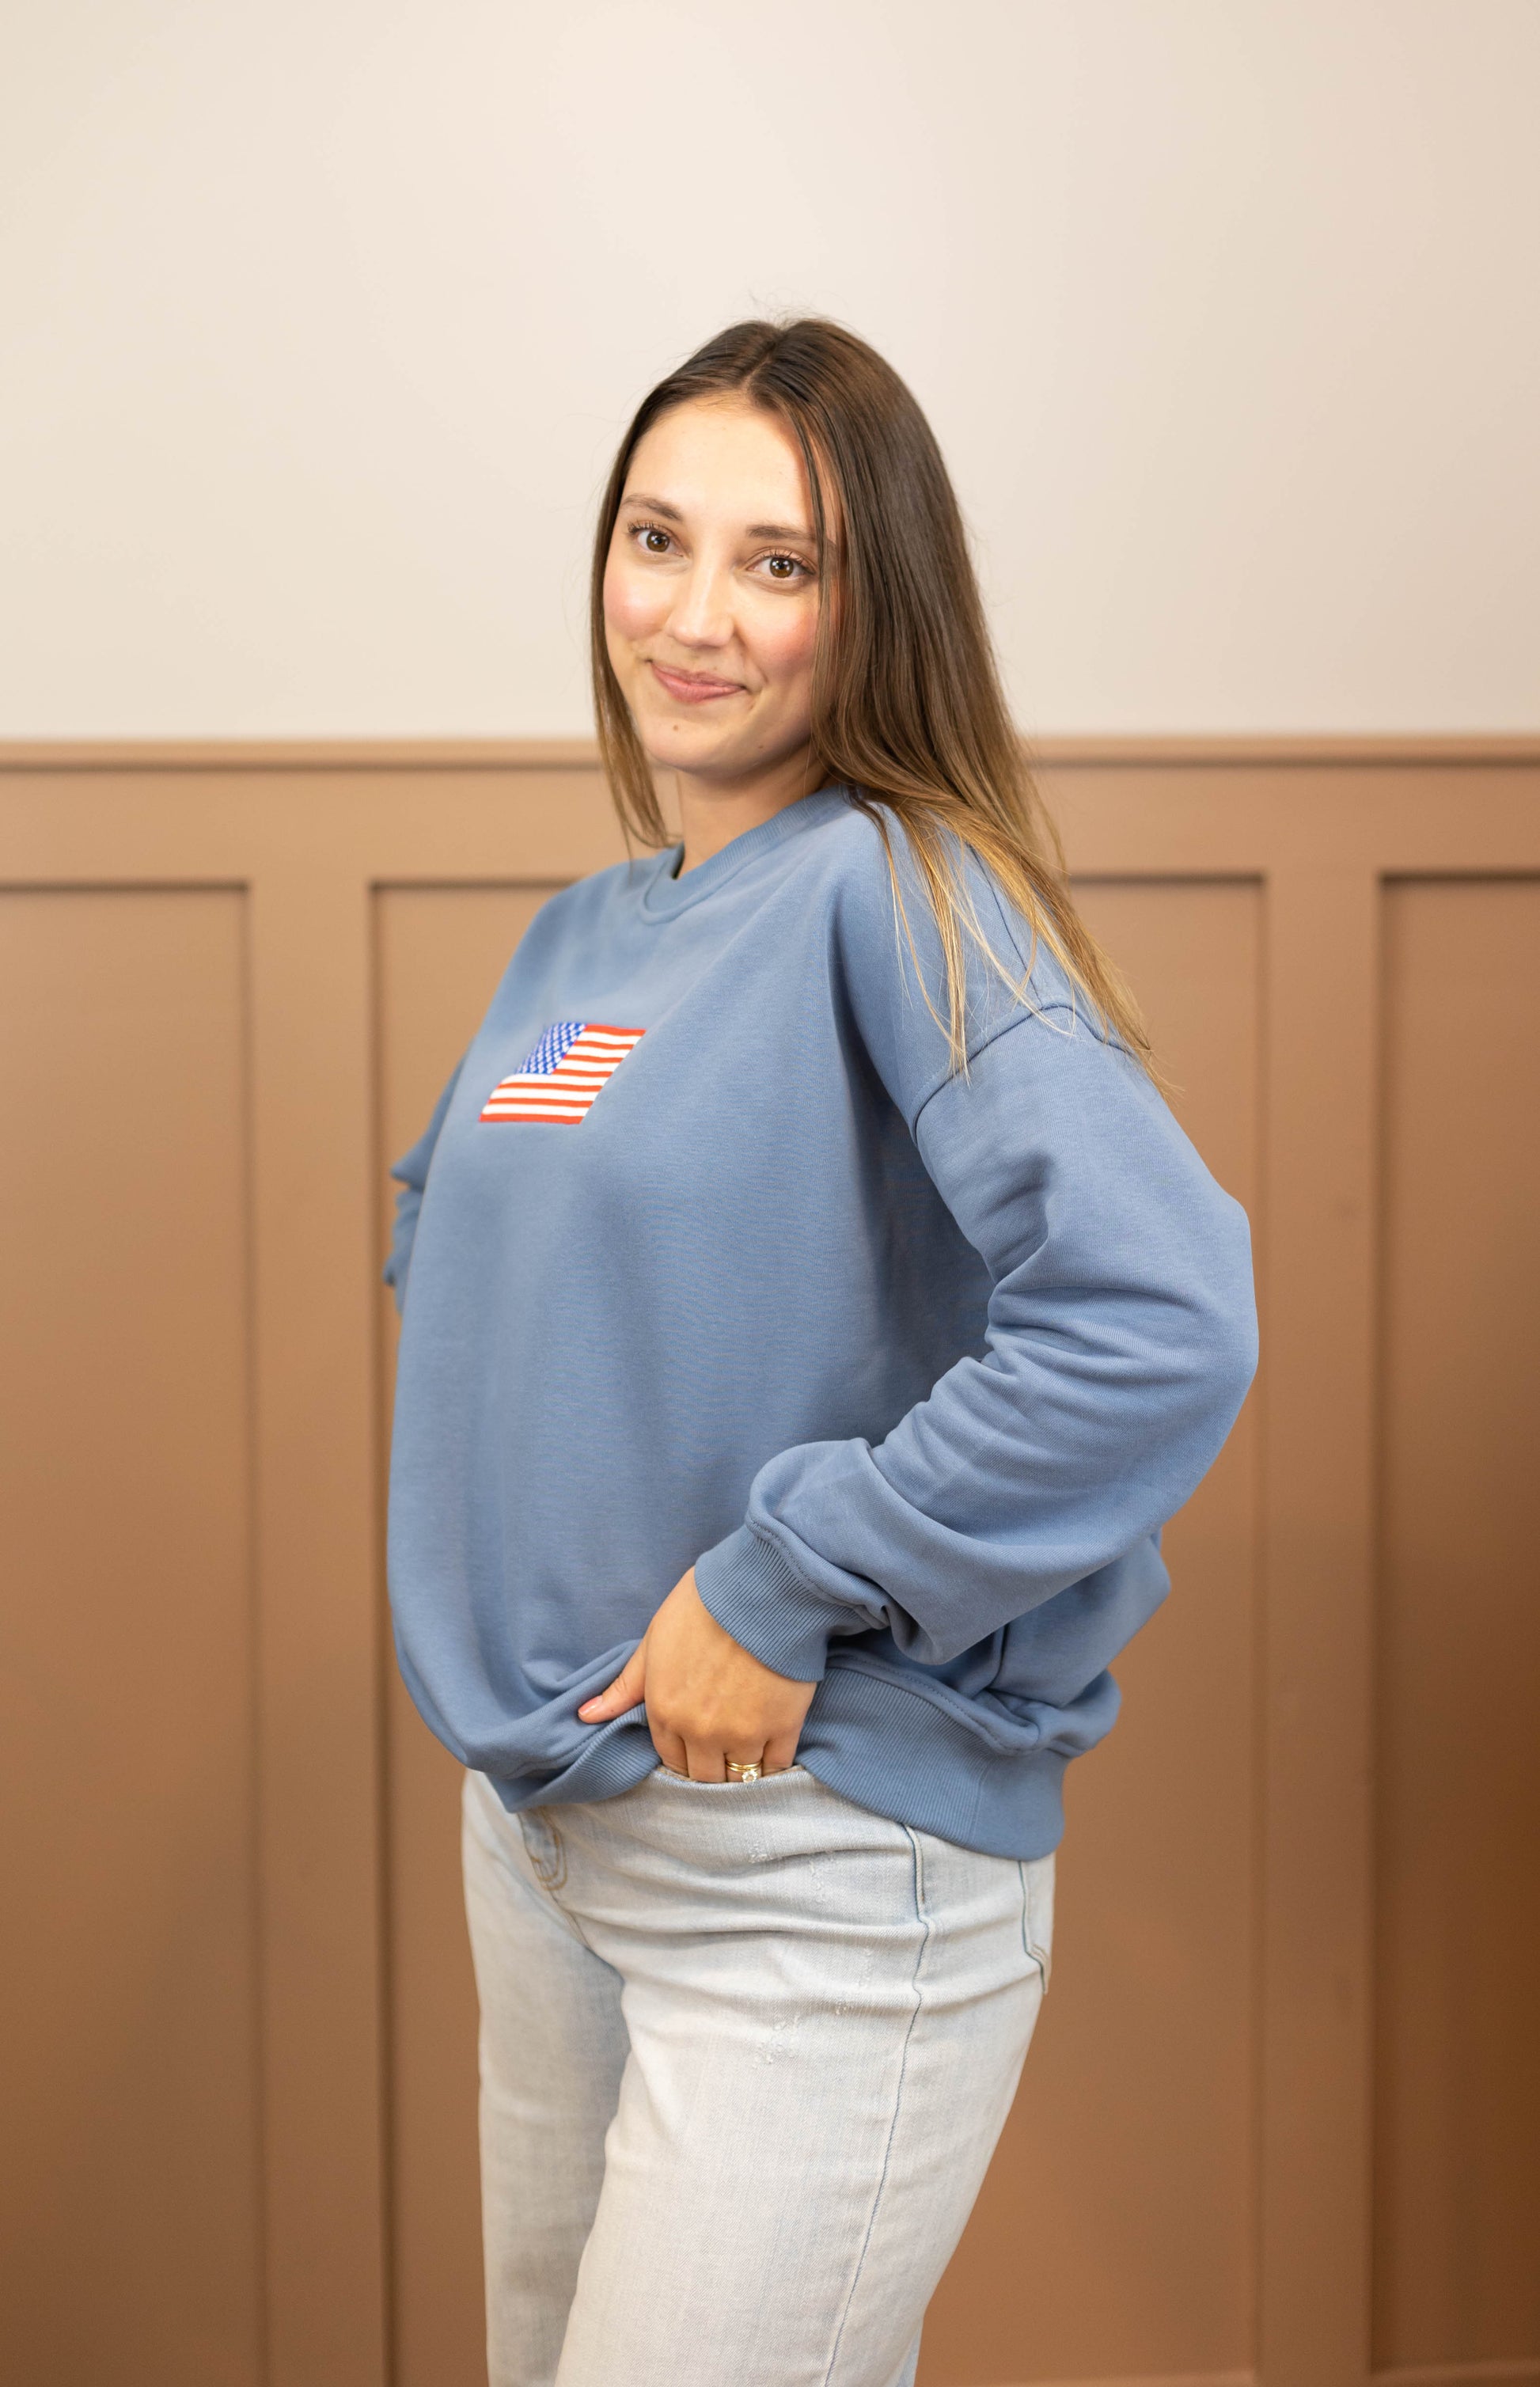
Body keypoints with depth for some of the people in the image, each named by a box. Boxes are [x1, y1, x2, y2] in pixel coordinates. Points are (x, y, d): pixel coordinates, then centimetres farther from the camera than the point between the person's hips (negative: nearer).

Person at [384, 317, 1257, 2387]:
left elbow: (1161, 1324, -28)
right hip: (538, 1828, 8)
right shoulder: (580, 936, 9)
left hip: (822, 1866, -8)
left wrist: (787, 1588, -21)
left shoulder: (901, 893, -15)